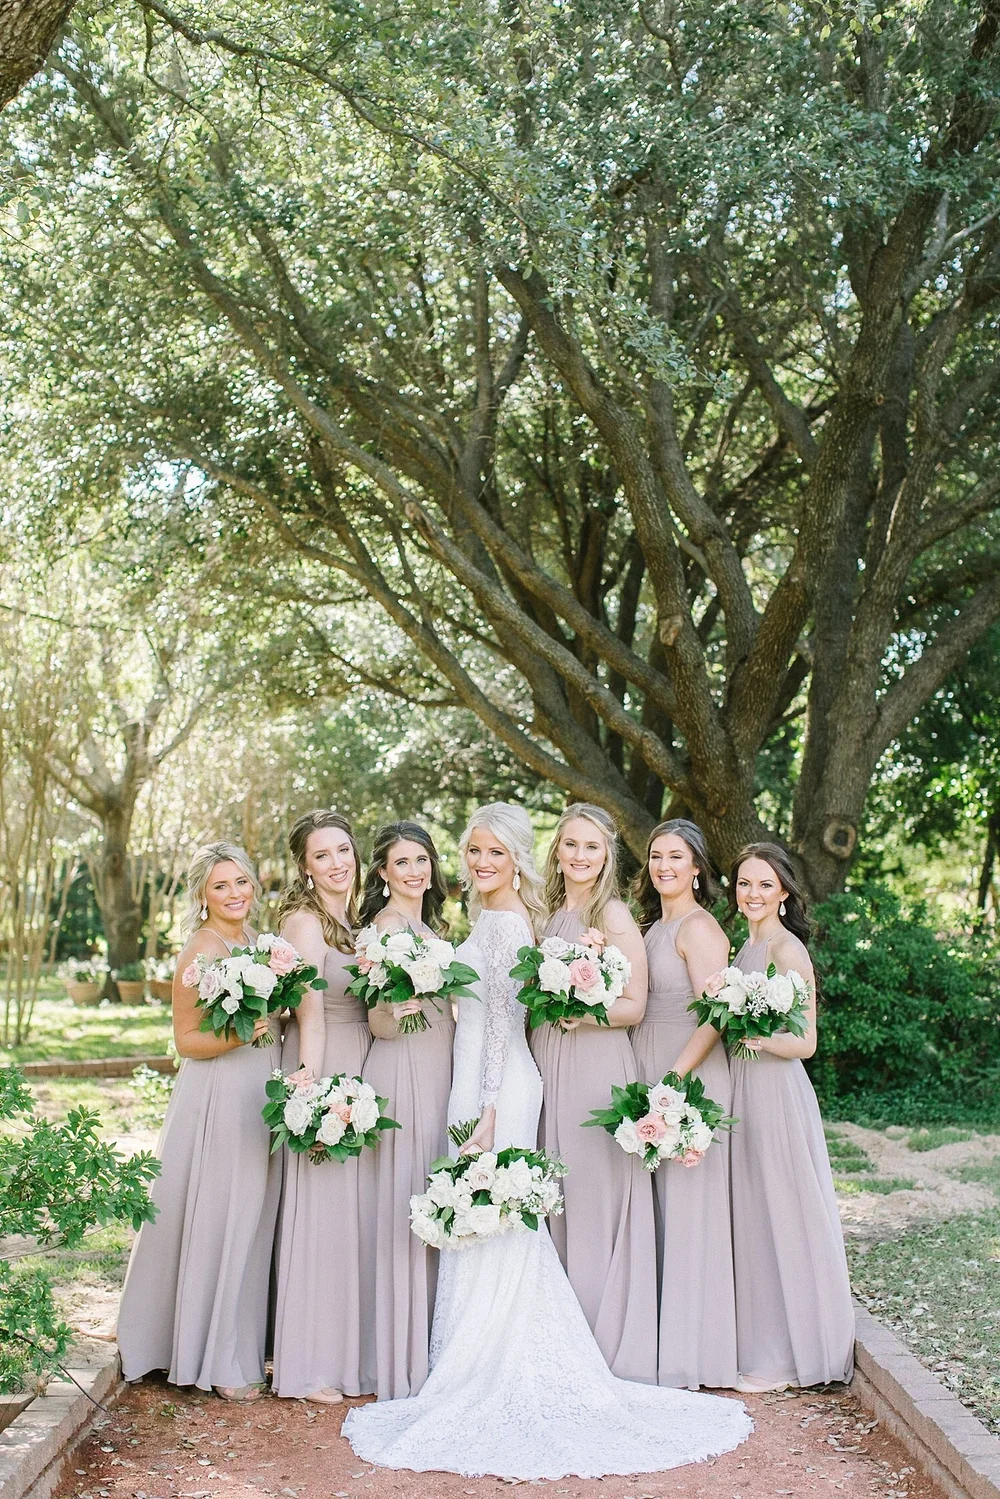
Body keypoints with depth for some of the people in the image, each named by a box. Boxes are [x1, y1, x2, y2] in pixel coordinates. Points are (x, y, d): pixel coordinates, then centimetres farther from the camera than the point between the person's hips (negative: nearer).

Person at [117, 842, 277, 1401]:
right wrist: (237, 1036, -27)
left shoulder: (257, 943, 11)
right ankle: (221, 1362, 12)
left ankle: (243, 1348, 26)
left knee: (253, 1223, 14)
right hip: (219, 1100, -8)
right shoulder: (203, 951, -13)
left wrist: (275, 1021, 4)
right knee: (220, 1224, 0)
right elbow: (187, 1040, -12)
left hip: (260, 1097, 8)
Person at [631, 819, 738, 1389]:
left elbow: (714, 1018, -17)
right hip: (648, 1075, 8)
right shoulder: (650, 928, 16)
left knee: (687, 1205, -2)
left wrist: (671, 1081, -22)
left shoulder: (699, 927, -10)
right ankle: (660, 1340, 20)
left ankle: (691, 1350, 8)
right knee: (656, 1207, 10)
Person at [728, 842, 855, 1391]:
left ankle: (785, 1357, 10)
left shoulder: (787, 949, -12)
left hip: (775, 1093, -8)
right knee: (750, 1219, 13)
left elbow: (806, 1042, -17)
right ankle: (759, 1342, 23)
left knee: (779, 1219, 0)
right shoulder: (748, 945, 13)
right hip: (743, 1090, 8)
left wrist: (761, 1038, -32)